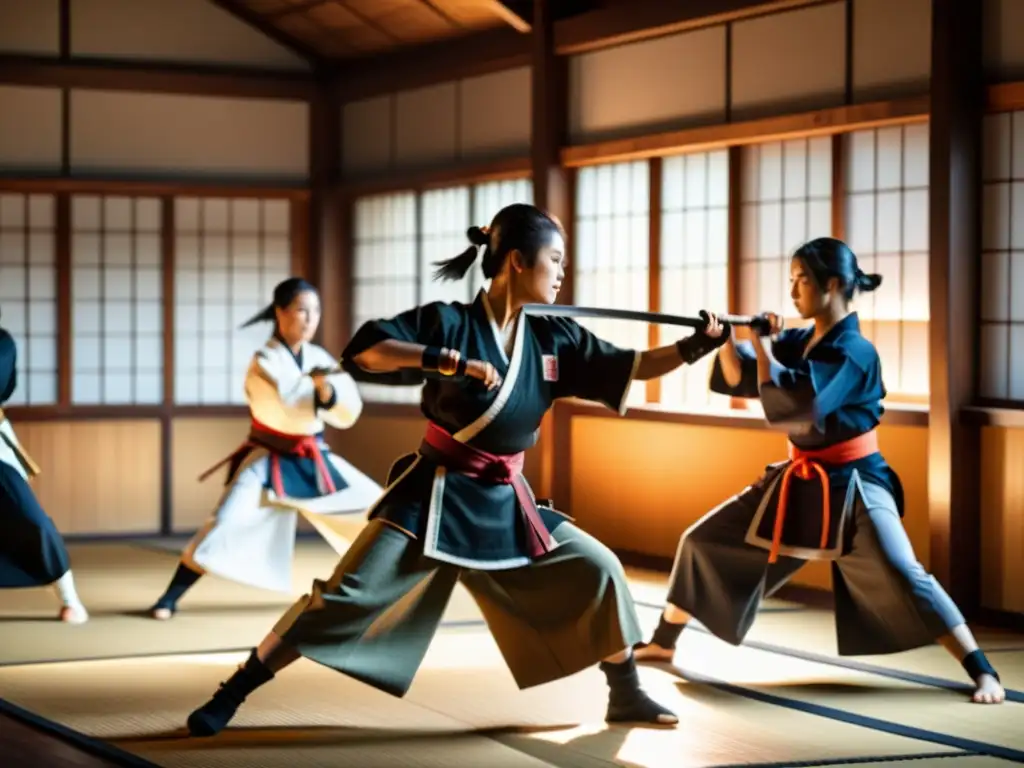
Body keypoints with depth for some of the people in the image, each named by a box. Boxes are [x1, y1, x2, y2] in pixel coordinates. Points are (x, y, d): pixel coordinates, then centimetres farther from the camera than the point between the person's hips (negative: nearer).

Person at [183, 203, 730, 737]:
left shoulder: (554, 340, 3)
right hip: (436, 494, -6)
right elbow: (363, 352, -22)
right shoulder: (449, 323, -12)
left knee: (598, 570, 2)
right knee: (347, 597, -12)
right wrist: (451, 359, -32)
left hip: (506, 502, 6)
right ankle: (230, 696, -5)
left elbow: (631, 367, 9)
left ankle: (626, 697, 19)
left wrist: (696, 346, -4)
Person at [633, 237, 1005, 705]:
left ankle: (983, 674, -13)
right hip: (800, 480, 8)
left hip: (852, 484, -7)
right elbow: (740, 379, 4)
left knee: (903, 579, -21)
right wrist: (725, 340, -14)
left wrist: (762, 343, -21)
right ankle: (663, 643, 23)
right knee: (705, 541, 8)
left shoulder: (855, 353, -19)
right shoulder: (798, 342, 4)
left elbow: (795, 405, -29)